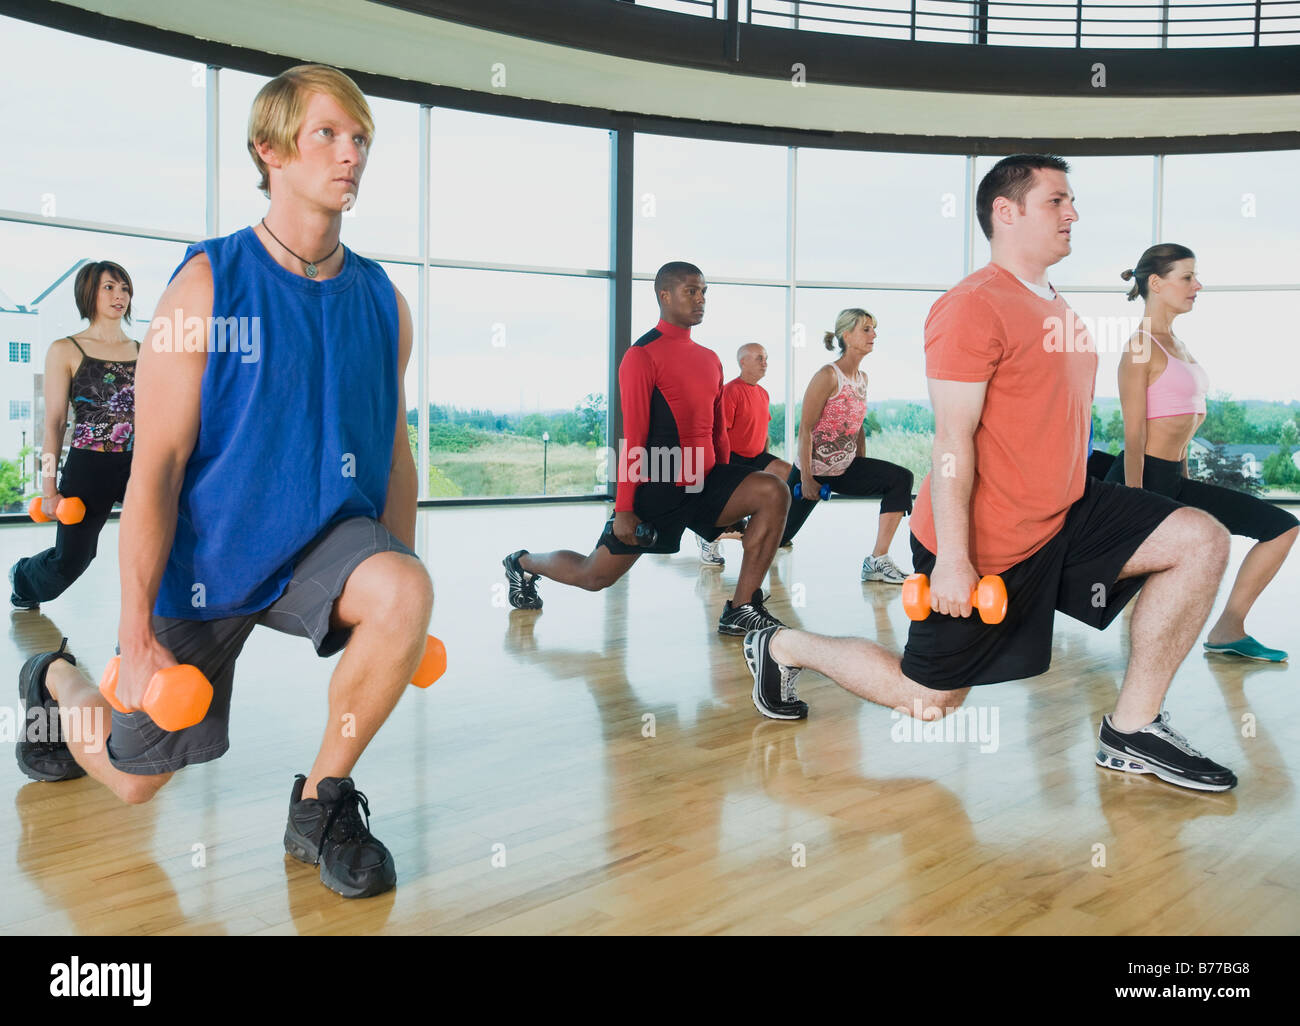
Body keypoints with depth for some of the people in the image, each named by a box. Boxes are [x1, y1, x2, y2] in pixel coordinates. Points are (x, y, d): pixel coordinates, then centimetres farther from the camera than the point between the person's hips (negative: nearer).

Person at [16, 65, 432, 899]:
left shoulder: (382, 301, -4)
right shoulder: (208, 285, -16)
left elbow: (395, 450, 5)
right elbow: (157, 465, -16)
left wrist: (398, 604, 6)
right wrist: (136, 628, -17)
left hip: (326, 536, 3)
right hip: (206, 556, -2)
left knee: (404, 591, -33)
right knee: (134, 781, 12)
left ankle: (322, 801, -9)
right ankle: (58, 680, 48)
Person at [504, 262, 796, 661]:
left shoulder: (710, 360, 12)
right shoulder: (643, 355, -11)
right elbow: (633, 436, -15)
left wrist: (728, 496, 18)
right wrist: (624, 508, -17)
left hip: (704, 479, 6)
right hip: (658, 488, -6)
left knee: (773, 494, -18)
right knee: (595, 576, 4)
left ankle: (741, 610, -14)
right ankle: (522, 563, 36)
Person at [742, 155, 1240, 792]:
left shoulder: (1056, 309, 14)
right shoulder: (974, 305, -16)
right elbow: (952, 440, -21)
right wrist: (952, 559, -24)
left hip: (1062, 514, 9)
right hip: (981, 543, -8)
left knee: (1201, 541, -7)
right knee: (928, 702, 3)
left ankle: (1132, 730, 0)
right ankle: (784, 647, 25)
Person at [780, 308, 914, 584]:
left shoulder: (862, 378, 7)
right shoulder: (828, 376, -17)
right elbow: (805, 429, -18)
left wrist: (863, 473, 13)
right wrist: (806, 478, -20)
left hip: (846, 468, 7)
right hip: (814, 469, -7)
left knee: (901, 479, -13)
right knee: (777, 538, 1)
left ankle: (877, 561, -13)